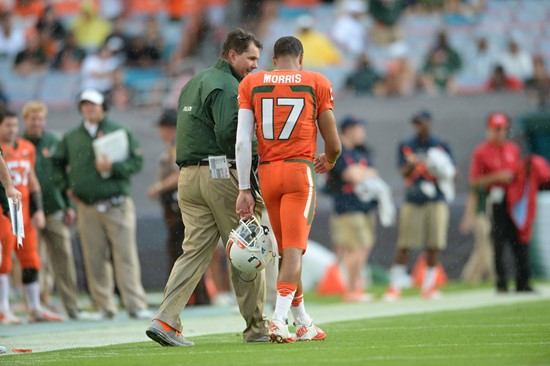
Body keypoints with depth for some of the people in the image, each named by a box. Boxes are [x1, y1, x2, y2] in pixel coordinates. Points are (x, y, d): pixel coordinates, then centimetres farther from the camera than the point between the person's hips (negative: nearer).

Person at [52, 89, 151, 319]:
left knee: (125, 256, -8)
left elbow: (137, 162, 1)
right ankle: (104, 306, 7)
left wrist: (112, 168, -13)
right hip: (87, 208, 3)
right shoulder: (70, 138, 14)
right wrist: (66, 186, 14)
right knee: (95, 259, 1)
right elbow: (58, 163, 26)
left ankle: (135, 304, -10)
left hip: (117, 205, -3)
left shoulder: (121, 132, 6)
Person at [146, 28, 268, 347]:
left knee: (195, 250, 4)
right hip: (221, 174, -8)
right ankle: (256, 327, 8)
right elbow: (229, 133, -20)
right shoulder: (228, 86, -9)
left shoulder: (195, 82, 21)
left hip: (188, 175, 8)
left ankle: (166, 321, -10)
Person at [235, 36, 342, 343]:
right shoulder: (317, 83, 6)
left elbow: (242, 141, 0)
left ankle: (303, 323, 21)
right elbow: (334, 144, 8)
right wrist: (329, 162, 31)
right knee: (294, 250, -8)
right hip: (300, 170, -3)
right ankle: (279, 320, -23)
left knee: (286, 249, 13)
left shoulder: (252, 84, 10)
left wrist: (244, 189, 2)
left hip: (267, 173, 3)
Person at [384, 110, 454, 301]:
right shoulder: (406, 146, 8)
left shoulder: (441, 146, 7)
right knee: (404, 246, -4)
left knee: (434, 246, 0)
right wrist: (411, 165, -26)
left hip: (436, 201, 1)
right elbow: (403, 172, -4)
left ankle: (429, 285, 12)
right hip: (412, 201, -1)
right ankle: (395, 286, 0)